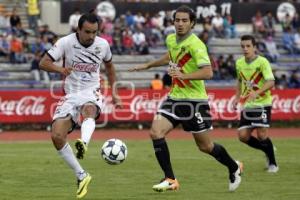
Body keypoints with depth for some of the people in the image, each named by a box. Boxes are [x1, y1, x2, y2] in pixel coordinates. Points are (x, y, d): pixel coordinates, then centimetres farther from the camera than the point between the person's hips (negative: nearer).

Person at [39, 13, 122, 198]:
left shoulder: (103, 44, -1)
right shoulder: (66, 42, -9)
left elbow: (109, 66, 19)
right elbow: (43, 63, -12)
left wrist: (114, 93, 18)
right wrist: (60, 69, -32)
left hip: (92, 93, -1)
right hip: (71, 94, 1)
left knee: (88, 110, -39)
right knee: (57, 136, -15)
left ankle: (83, 144, -69)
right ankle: (81, 175, 0)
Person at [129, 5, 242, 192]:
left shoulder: (195, 44, -19)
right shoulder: (171, 39, 5)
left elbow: (208, 72, -29)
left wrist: (184, 75, -40)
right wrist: (148, 65, 33)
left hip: (194, 100, -7)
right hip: (174, 98, 7)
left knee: (205, 146, 4)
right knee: (156, 133, -13)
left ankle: (234, 168, 33)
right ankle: (170, 180, -7)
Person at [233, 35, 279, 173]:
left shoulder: (262, 62, -13)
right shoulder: (239, 63, 7)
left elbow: (271, 82, -24)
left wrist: (257, 92, -38)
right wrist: (237, 97, 11)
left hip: (262, 103, -6)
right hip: (247, 105, 6)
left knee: (261, 134, -15)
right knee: (243, 136, -2)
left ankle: (272, 164, 3)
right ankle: (268, 150, 22)